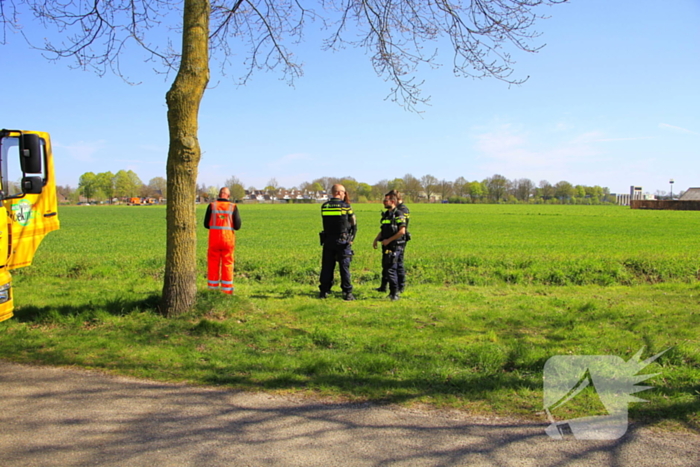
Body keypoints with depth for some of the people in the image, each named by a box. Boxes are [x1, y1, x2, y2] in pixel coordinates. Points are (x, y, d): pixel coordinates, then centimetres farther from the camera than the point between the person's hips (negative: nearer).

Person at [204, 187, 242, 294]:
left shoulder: (212, 205, 0)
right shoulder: (233, 207, -3)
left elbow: (206, 224, 3)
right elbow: (237, 226, -5)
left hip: (214, 239, 1)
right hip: (228, 239, 0)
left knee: (213, 265, 9)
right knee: (227, 265, 7)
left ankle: (213, 288, 11)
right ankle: (227, 290, 9)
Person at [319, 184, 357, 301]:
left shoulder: (324, 206, 4)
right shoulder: (346, 206, -7)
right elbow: (354, 224, 1)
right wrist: (351, 239, 14)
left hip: (328, 241, 3)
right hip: (343, 241, -3)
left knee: (327, 267, 9)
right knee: (344, 267, 1)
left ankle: (324, 291, 13)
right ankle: (347, 293, 3)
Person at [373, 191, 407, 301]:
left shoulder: (398, 215, -11)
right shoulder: (386, 214, 15)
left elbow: (402, 231, -18)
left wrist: (388, 240, -16)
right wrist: (376, 239, 11)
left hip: (395, 246, -9)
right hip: (386, 246, 9)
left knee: (390, 269, -11)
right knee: (385, 269, 11)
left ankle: (395, 293, -3)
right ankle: (392, 291, 22)